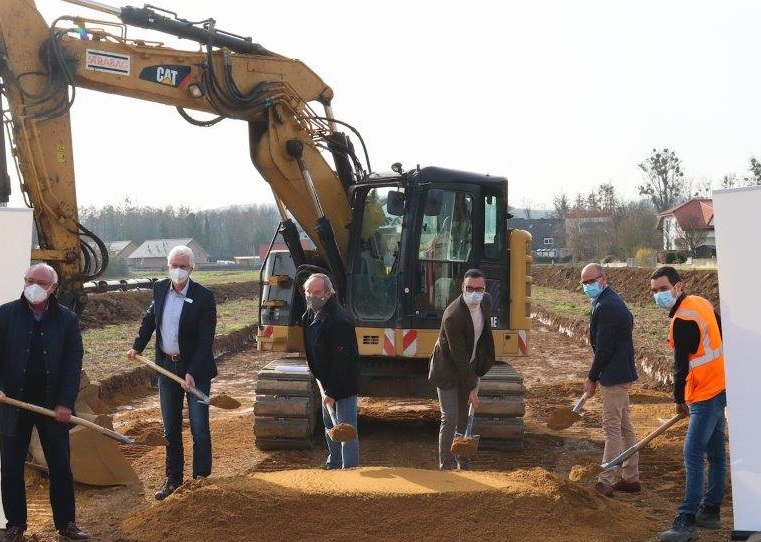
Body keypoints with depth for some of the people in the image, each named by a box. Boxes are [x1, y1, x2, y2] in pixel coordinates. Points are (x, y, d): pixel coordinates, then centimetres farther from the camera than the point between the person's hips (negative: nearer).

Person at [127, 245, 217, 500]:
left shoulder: (204, 297, -15)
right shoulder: (160, 289, 1)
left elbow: (205, 340, -17)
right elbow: (150, 318, 20)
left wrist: (191, 373, -23)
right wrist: (137, 346, 12)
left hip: (196, 369, -5)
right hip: (167, 365, 5)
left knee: (199, 429, -1)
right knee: (170, 428, 13)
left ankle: (201, 479, 10)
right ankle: (173, 478, 25)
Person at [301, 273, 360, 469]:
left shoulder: (339, 322, -26)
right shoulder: (311, 314, 3)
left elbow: (342, 361, -28)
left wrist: (332, 392, -27)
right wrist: (321, 381, 17)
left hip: (344, 384, -10)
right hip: (327, 382, 10)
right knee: (330, 425, 21)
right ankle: (334, 464, 36)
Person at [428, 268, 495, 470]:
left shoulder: (486, 301, -7)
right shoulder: (453, 315, -31)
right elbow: (458, 356, -27)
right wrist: (471, 387, -25)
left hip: (470, 366, 7)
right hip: (448, 370, -7)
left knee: (465, 418, 14)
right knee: (450, 419, -7)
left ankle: (464, 463, 25)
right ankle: (446, 466, 3)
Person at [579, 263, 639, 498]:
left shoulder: (606, 306, -19)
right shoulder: (611, 300, 14)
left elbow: (604, 347, -20)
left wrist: (592, 378, -12)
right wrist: (595, 375, 15)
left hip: (614, 375, -11)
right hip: (622, 373, 11)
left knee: (612, 427, -5)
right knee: (625, 426, 15)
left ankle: (606, 481, 1)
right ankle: (631, 477, 23)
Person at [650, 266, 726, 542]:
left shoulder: (683, 320, -19)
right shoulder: (702, 303, 9)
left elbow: (682, 365, -15)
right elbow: (720, 338, 19)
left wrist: (679, 400, -1)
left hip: (705, 395, -10)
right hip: (719, 388, 10)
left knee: (693, 455, -12)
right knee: (715, 454, 15)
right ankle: (710, 511, 24)